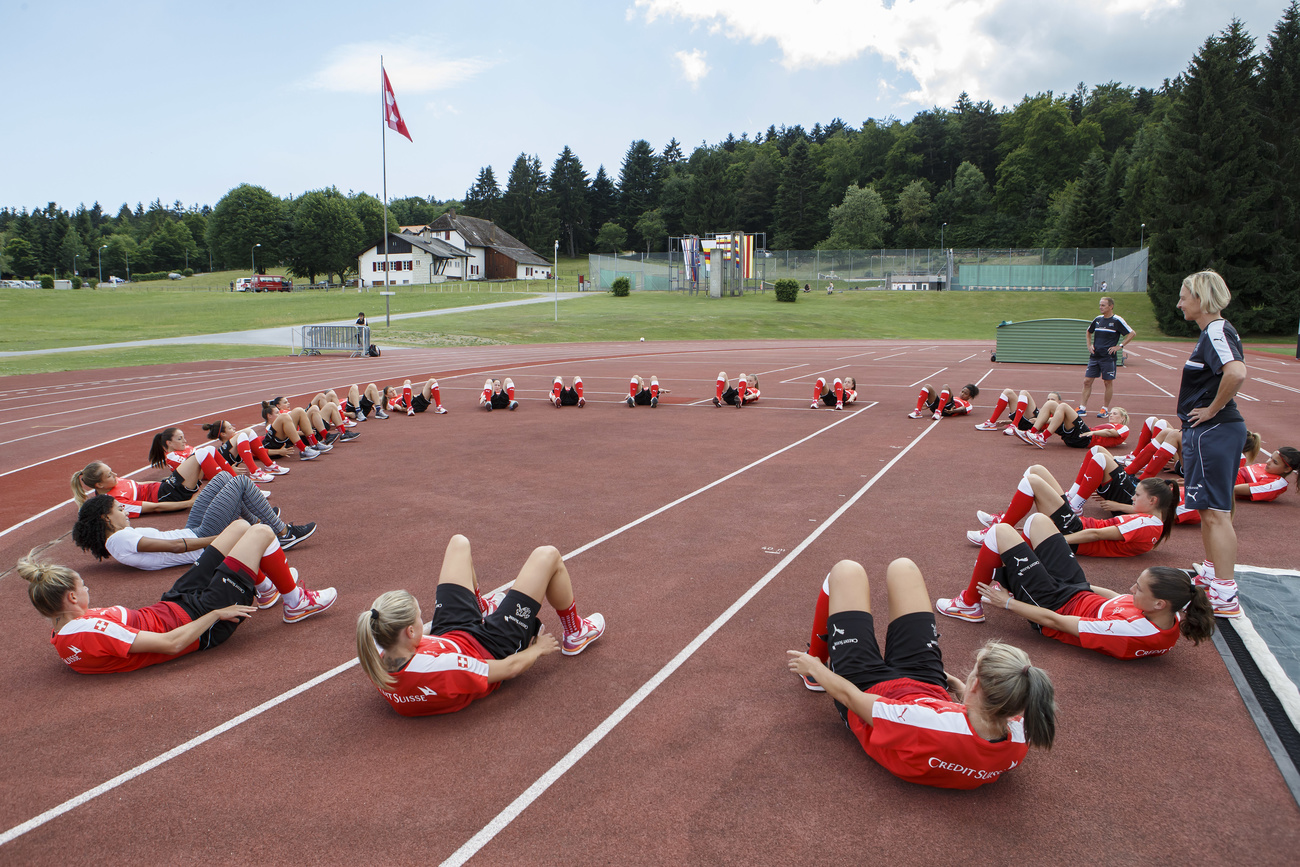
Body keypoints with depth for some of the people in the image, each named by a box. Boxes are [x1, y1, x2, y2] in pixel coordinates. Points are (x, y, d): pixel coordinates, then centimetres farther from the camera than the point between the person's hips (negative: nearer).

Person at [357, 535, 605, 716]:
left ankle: (481, 607, 49)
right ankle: (575, 634, 30)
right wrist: (538, 648, -9)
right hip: (491, 645, -6)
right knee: (547, 556, 0)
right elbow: (510, 667, -29)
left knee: (459, 543, 16)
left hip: (446, 633, 6)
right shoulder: (442, 669, -46)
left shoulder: (376, 659, -29)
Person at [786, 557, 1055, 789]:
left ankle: (818, 659, 34)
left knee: (846, 571, 6)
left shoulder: (931, 727, -47)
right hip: (929, 683, 5)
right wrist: (952, 681, 15)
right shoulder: (1018, 737, -30)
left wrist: (814, 667, -11)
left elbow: (851, 696, -29)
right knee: (901, 567, 12)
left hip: (870, 689, -5)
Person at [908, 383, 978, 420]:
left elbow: (963, 409, -2)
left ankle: (938, 412, -39)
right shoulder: (956, 398, 42)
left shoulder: (968, 405, 22)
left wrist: (953, 411, -24)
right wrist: (929, 404, 17)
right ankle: (917, 411, -24)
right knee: (928, 386, -8)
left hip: (947, 408, -6)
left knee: (946, 387, -24)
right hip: (937, 406, 6)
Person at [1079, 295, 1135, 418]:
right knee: (1087, 381, 0)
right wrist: (1089, 345, 14)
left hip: (1108, 357, -5)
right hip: (1094, 356, 5)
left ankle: (1105, 409, 11)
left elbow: (1132, 333, -5)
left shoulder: (1117, 320, -6)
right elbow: (1089, 332, 28)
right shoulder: (1097, 319, 10)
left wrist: (1119, 346, -10)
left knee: (1108, 382, 2)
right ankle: (1082, 408, 4)